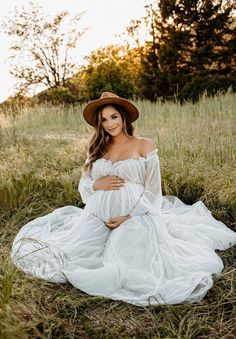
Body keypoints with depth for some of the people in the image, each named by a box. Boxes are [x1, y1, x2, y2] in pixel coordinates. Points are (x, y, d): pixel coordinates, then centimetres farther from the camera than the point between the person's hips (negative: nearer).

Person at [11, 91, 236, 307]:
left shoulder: (145, 146, 1)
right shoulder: (97, 149, 13)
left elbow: (153, 191, -2)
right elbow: (83, 185, 14)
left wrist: (129, 217, -12)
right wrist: (97, 185, -8)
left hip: (135, 216, -4)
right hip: (97, 217, 4)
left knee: (133, 270, -20)